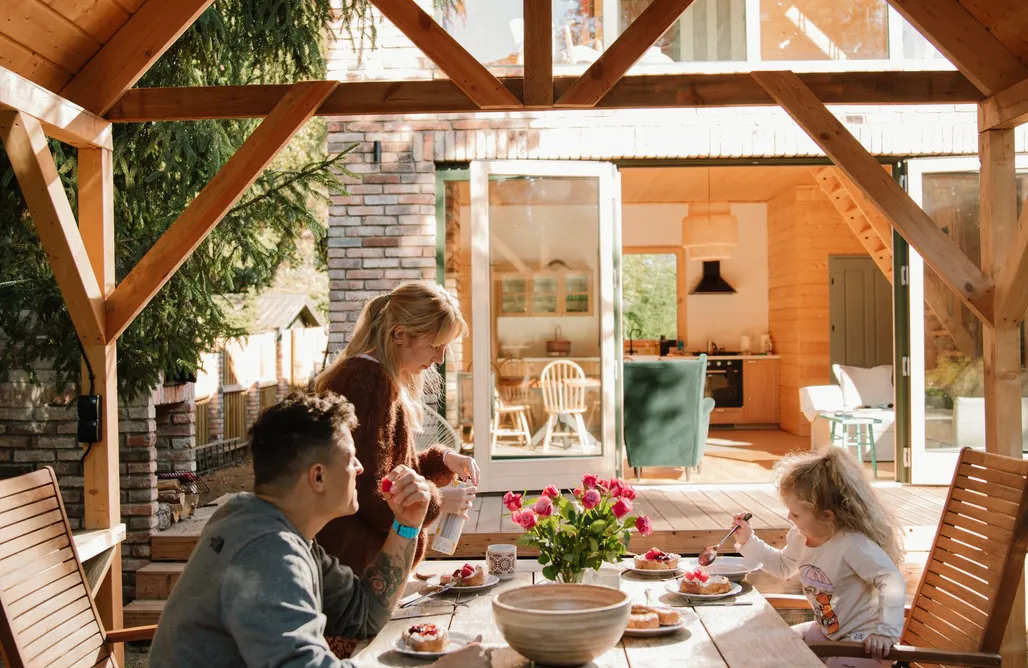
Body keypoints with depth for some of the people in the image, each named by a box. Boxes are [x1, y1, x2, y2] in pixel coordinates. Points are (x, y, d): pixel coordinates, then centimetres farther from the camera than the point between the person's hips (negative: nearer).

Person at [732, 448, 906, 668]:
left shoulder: (854, 545, -31)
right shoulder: (801, 537, -5)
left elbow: (893, 582, -34)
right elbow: (783, 565, 15)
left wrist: (886, 632, -42)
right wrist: (748, 541, 6)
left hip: (863, 637, -8)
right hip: (827, 630, 8)